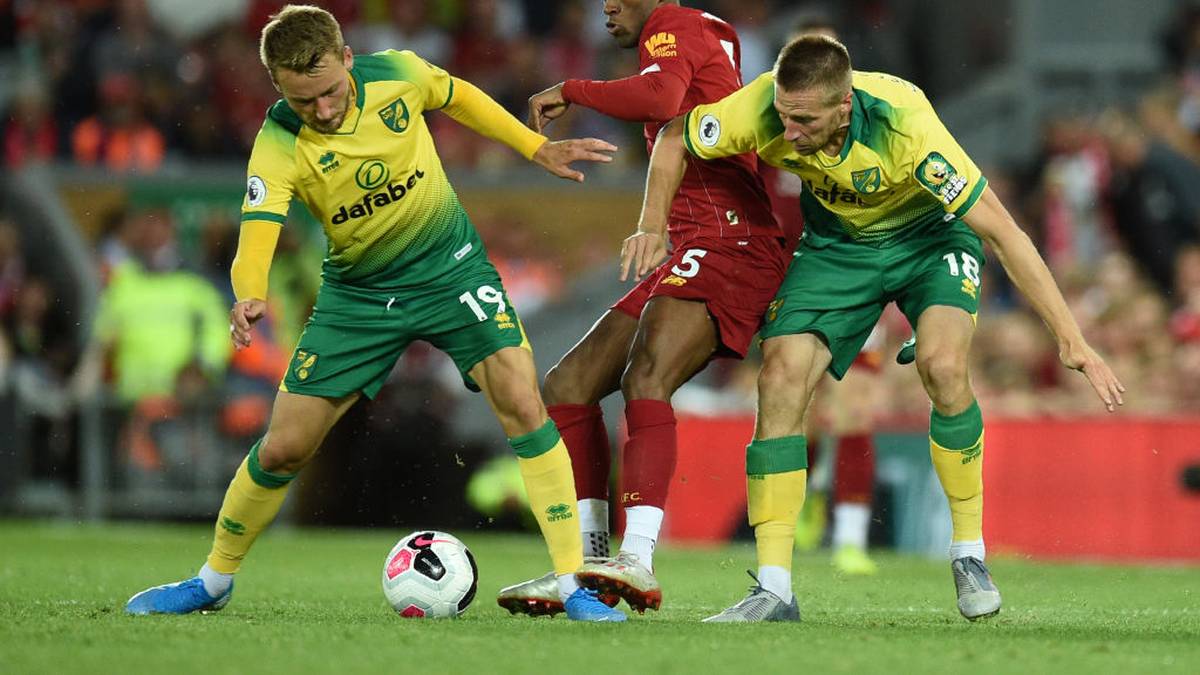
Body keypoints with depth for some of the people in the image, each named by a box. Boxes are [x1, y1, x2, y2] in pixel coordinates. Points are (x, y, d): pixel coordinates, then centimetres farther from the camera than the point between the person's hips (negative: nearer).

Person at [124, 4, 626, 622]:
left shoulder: (396, 74, -17)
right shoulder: (279, 146, -22)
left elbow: (458, 97, 7)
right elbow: (256, 232, -35)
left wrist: (537, 148, 6)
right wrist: (248, 297, -55)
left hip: (449, 269, 0)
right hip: (359, 292, 0)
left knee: (522, 404, -20)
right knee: (283, 449, 0)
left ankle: (573, 585, -14)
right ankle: (212, 582, 25)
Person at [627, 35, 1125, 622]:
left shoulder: (904, 126, -39)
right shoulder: (764, 109, -28)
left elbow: (1002, 232, -34)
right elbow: (675, 136, -4)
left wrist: (1071, 341, -34)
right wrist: (652, 228, -9)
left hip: (930, 233, -3)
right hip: (837, 242, 4)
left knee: (942, 365, -29)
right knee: (779, 380, -15)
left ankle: (969, 555, -9)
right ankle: (773, 590, -9)